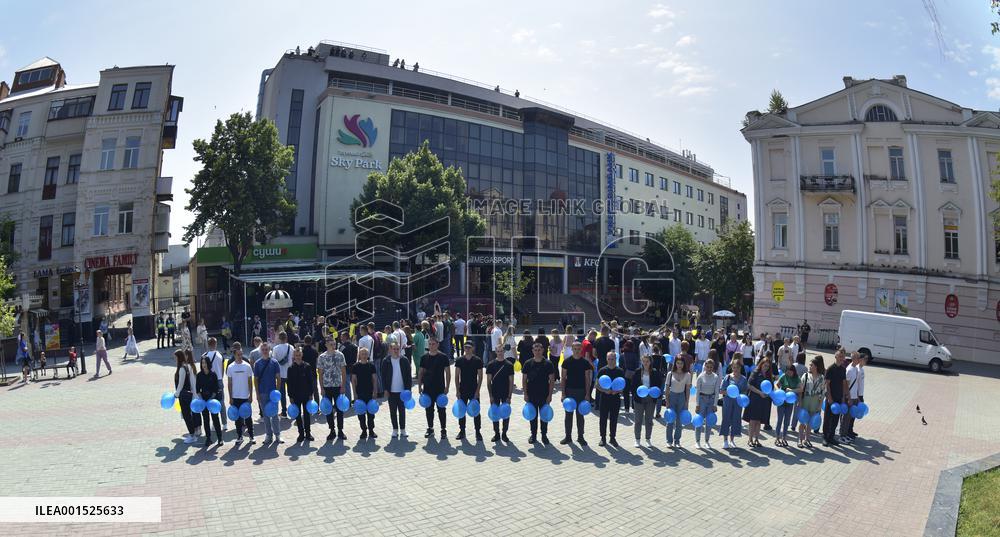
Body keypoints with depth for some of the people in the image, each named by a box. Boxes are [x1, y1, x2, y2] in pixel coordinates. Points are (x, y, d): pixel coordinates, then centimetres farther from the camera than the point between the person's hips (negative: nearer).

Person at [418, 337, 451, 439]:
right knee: (429, 409, 10)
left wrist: (447, 386, -7)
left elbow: (447, 372, -2)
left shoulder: (443, 357, -5)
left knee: (441, 409, 2)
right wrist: (420, 386, 3)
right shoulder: (425, 357, 4)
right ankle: (430, 429, 24)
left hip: (440, 388, -3)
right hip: (427, 388, 3)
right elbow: (421, 372, 9)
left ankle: (443, 430, 11)